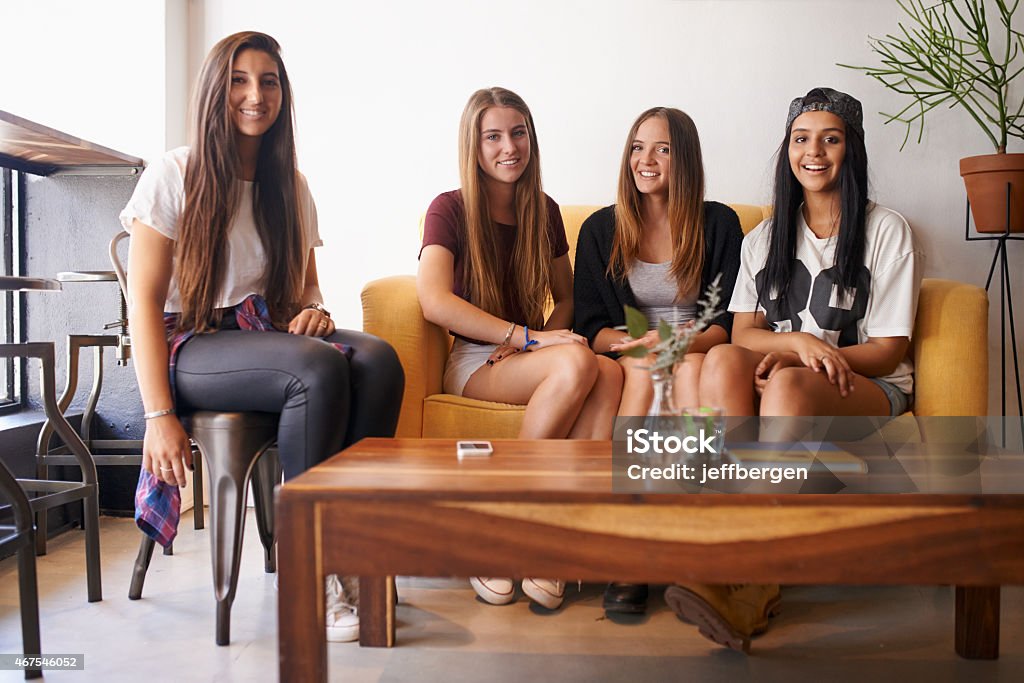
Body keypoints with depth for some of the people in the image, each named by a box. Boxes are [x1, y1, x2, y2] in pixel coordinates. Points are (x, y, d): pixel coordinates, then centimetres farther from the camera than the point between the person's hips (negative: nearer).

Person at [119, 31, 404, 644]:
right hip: (193, 346, -5)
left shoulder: (291, 188, 16)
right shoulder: (174, 177, 0)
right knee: (321, 368, -35)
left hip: (269, 336, 5)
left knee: (378, 358, -28)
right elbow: (144, 300, -6)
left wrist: (314, 310, -5)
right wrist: (159, 415, -15)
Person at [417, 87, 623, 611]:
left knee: (609, 374, -29)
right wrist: (529, 338, -22)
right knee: (577, 363, -34)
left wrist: (539, 341, -5)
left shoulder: (543, 211, 13)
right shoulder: (450, 209, -2)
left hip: (522, 357, 5)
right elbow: (435, 301, -18)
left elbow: (565, 298, 19)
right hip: (472, 365, -4)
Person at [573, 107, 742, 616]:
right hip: (625, 361, 1)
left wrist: (688, 342, -21)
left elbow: (730, 320, 1)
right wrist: (636, 340, -18)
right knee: (643, 370, -35)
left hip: (700, 359, 0)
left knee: (690, 368, -36)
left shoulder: (718, 223, 8)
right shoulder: (600, 229, 10)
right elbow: (589, 326, 3)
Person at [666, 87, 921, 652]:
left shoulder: (886, 230, 3)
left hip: (869, 387, -3)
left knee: (787, 384, -37)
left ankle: (754, 581, -37)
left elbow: (889, 349, -3)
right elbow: (742, 332, 4)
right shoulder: (764, 238, 15)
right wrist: (797, 340, -19)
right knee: (723, 360, -31)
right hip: (779, 371, 3)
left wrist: (797, 359, -18)